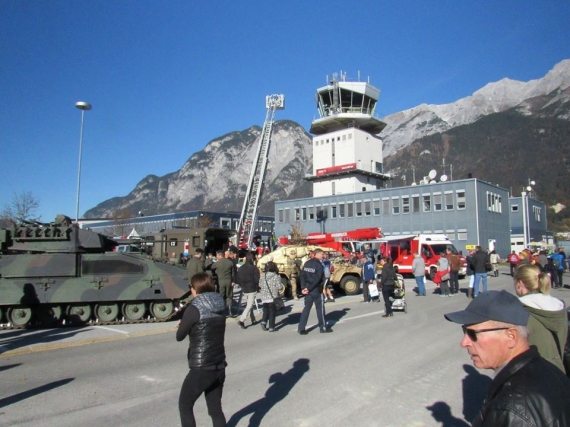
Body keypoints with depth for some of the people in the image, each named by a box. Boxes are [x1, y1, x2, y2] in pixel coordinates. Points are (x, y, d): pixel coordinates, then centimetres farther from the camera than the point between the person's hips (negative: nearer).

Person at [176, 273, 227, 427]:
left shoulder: (194, 309, -15)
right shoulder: (220, 307, 4)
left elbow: (179, 337, -5)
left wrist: (182, 324, 13)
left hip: (201, 369, -6)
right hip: (219, 367, 6)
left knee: (185, 406, 16)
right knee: (216, 409, 17)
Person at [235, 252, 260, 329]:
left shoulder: (241, 268, 4)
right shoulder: (254, 268, -13)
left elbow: (237, 280, 6)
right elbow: (257, 280, -15)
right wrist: (257, 286, 3)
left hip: (244, 290, 6)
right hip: (252, 290, -6)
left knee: (248, 305, 20)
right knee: (249, 306, -3)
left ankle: (253, 320, 28)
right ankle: (241, 320, -16)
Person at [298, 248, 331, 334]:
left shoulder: (307, 263, 8)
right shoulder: (319, 265, -13)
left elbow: (302, 276, 3)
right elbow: (318, 279, -20)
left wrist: (303, 287, -3)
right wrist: (309, 288, -15)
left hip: (308, 289, 6)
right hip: (316, 290, -6)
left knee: (306, 308, 9)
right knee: (320, 308, 7)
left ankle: (301, 328, 7)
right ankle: (323, 327, 18)